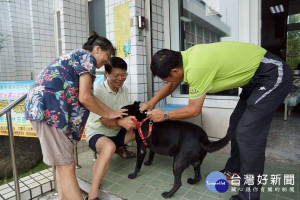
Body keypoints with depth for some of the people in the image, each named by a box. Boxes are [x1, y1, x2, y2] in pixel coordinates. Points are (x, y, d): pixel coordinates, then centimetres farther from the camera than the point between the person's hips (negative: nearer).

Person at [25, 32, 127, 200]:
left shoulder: (77, 57, 26)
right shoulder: (87, 57, -4)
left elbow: (90, 96, 25)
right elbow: (84, 98, -12)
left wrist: (113, 112, 25)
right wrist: (108, 114, 3)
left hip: (41, 106, 10)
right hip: (49, 108, -10)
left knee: (62, 163, 17)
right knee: (66, 165, -3)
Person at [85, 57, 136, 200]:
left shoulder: (124, 90, 0)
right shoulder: (98, 91, -19)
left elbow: (125, 113, -1)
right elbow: (104, 121, -25)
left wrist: (129, 119, -25)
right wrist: (120, 122, -45)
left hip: (116, 132, 7)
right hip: (97, 134, -6)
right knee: (109, 147, -40)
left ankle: (121, 147, 14)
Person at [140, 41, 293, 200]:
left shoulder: (196, 68, -33)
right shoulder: (185, 56, -5)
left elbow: (194, 110, -20)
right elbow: (173, 84, 12)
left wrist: (164, 115, -8)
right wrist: (152, 101, 7)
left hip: (273, 75, -9)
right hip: (255, 76, 10)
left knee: (248, 135, -11)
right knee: (236, 124, 14)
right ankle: (233, 170, 32)